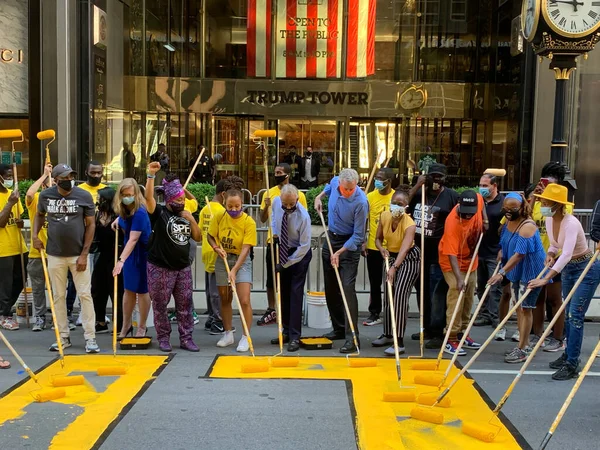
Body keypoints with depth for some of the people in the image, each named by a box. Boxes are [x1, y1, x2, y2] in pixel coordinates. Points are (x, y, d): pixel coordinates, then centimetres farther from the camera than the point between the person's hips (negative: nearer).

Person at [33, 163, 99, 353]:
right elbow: (40, 215, 19)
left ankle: (90, 338, 4)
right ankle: (63, 336, 20)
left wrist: (84, 254, -10)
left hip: (78, 255, -3)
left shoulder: (84, 196, -8)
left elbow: (91, 225, -5)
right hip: (55, 255, 3)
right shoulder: (46, 195, -1)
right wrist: (35, 235, 3)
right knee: (58, 296, 9)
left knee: (85, 294, -2)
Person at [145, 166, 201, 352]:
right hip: (160, 268, -4)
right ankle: (163, 338, 18)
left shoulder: (186, 215, 11)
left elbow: (198, 238, 10)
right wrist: (151, 175, -30)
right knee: (160, 305, 5)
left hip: (183, 268, 5)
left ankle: (186, 338, 15)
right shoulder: (160, 213, -5)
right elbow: (148, 197, -23)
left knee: (185, 304, 7)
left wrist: (192, 220, -4)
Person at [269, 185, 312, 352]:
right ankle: (286, 332, 21)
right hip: (282, 251, 6)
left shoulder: (303, 216, -28)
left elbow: (304, 246, -23)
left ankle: (295, 337, -5)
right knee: (283, 293, 10)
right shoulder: (276, 202, -11)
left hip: (300, 254, -6)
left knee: (296, 293, -10)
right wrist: (275, 233, -1)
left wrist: (286, 264, -20)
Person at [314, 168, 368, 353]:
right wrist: (319, 196, 8)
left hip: (350, 244, -7)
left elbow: (357, 236, -23)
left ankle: (352, 337, -15)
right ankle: (339, 328, 25)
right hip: (331, 238, 7)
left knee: (347, 288, -17)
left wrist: (339, 252, -28)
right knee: (330, 289, 12)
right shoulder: (335, 182, -8)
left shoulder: (361, 203, -27)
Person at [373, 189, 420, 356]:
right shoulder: (385, 216, -10)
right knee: (387, 297, 12)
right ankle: (388, 335, 27)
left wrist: (394, 268, -53)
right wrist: (382, 249, -20)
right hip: (390, 256, 7)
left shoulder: (409, 224, -27)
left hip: (408, 259, -7)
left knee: (400, 296, -16)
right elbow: (378, 238, 2)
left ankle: (399, 342, -13)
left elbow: (404, 249, -40)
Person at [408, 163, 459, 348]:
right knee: (422, 292, 14)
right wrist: (417, 186, -7)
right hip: (417, 251, 6)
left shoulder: (452, 196, -2)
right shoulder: (419, 193, 12)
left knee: (437, 294, -6)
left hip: (439, 254, -6)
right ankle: (427, 328, 27)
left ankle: (438, 333, 0)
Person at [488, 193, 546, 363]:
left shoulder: (527, 226, -26)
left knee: (525, 308, -3)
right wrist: (502, 252, 1)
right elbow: (505, 242, 20)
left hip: (530, 272, -9)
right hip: (516, 271, 9)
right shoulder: (508, 222, 2)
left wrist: (502, 273, -37)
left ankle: (522, 349, 4)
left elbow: (519, 254, -33)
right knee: (519, 307, 15)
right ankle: (524, 344, 27)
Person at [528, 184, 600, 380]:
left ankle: (572, 365, -6)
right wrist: (550, 254, -8)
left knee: (575, 316, -10)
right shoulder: (549, 220, -4)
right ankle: (569, 354, 28)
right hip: (569, 268, 8)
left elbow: (566, 254, -40)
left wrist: (546, 279, -45)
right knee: (569, 314, 15)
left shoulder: (571, 223, -28)